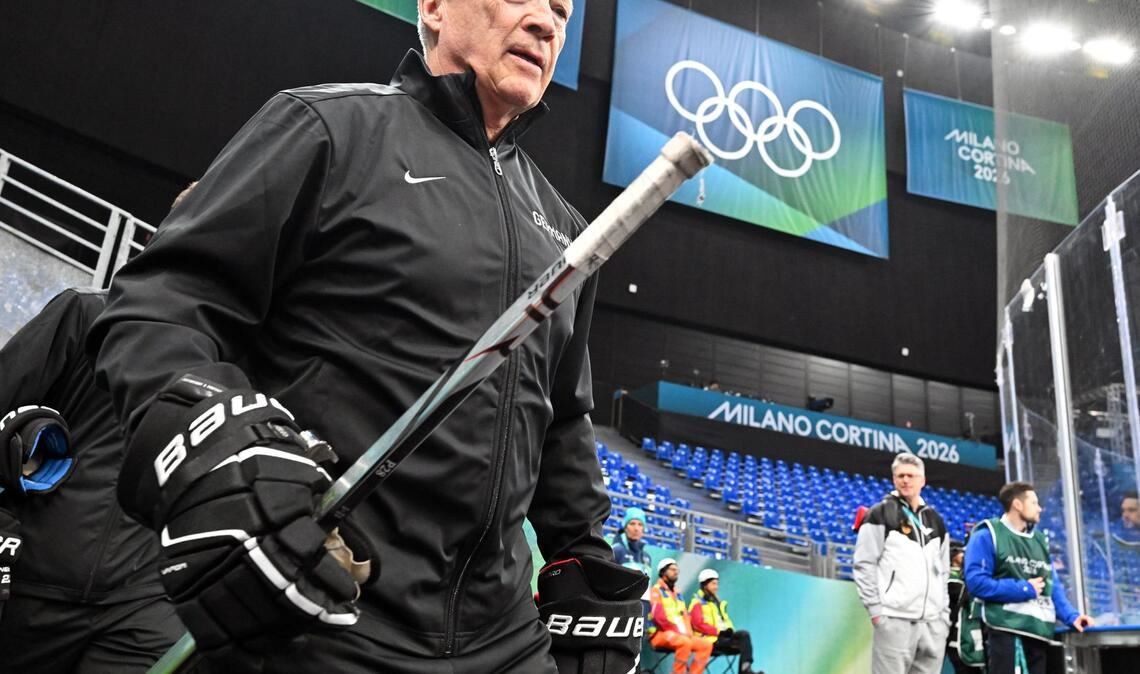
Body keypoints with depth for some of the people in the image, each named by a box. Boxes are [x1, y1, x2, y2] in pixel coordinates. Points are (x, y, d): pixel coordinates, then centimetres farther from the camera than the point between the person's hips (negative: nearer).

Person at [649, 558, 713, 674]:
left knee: (707, 644, -9)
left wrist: (688, 633, -2)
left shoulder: (678, 593, 22)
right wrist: (677, 632, -16)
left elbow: (685, 617, 17)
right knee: (685, 642, -35)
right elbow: (660, 617, -14)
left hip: (682, 635, 8)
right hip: (661, 634, -8)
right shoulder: (656, 591, -3)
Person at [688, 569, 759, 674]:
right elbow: (698, 624, -14)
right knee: (744, 644, -22)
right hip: (710, 640, -7)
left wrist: (730, 630, 0)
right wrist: (718, 632, -18)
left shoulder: (718, 601, 24)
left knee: (744, 634, -21)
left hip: (722, 636, 7)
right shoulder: (698, 603, -2)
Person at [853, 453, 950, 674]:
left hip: (933, 622, 6)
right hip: (895, 619, -6)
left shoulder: (935, 520, 18)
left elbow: (943, 571, 21)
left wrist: (944, 611, 13)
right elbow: (864, 565, -5)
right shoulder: (880, 514, -1)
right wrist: (875, 608, -11)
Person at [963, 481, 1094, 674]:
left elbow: (1053, 586, 19)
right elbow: (976, 582, -14)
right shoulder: (987, 535, -4)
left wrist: (1071, 615, 1)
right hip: (1007, 630, -7)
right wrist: (1024, 589, -9)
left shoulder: (1039, 540, 18)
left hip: (1039, 631, 8)